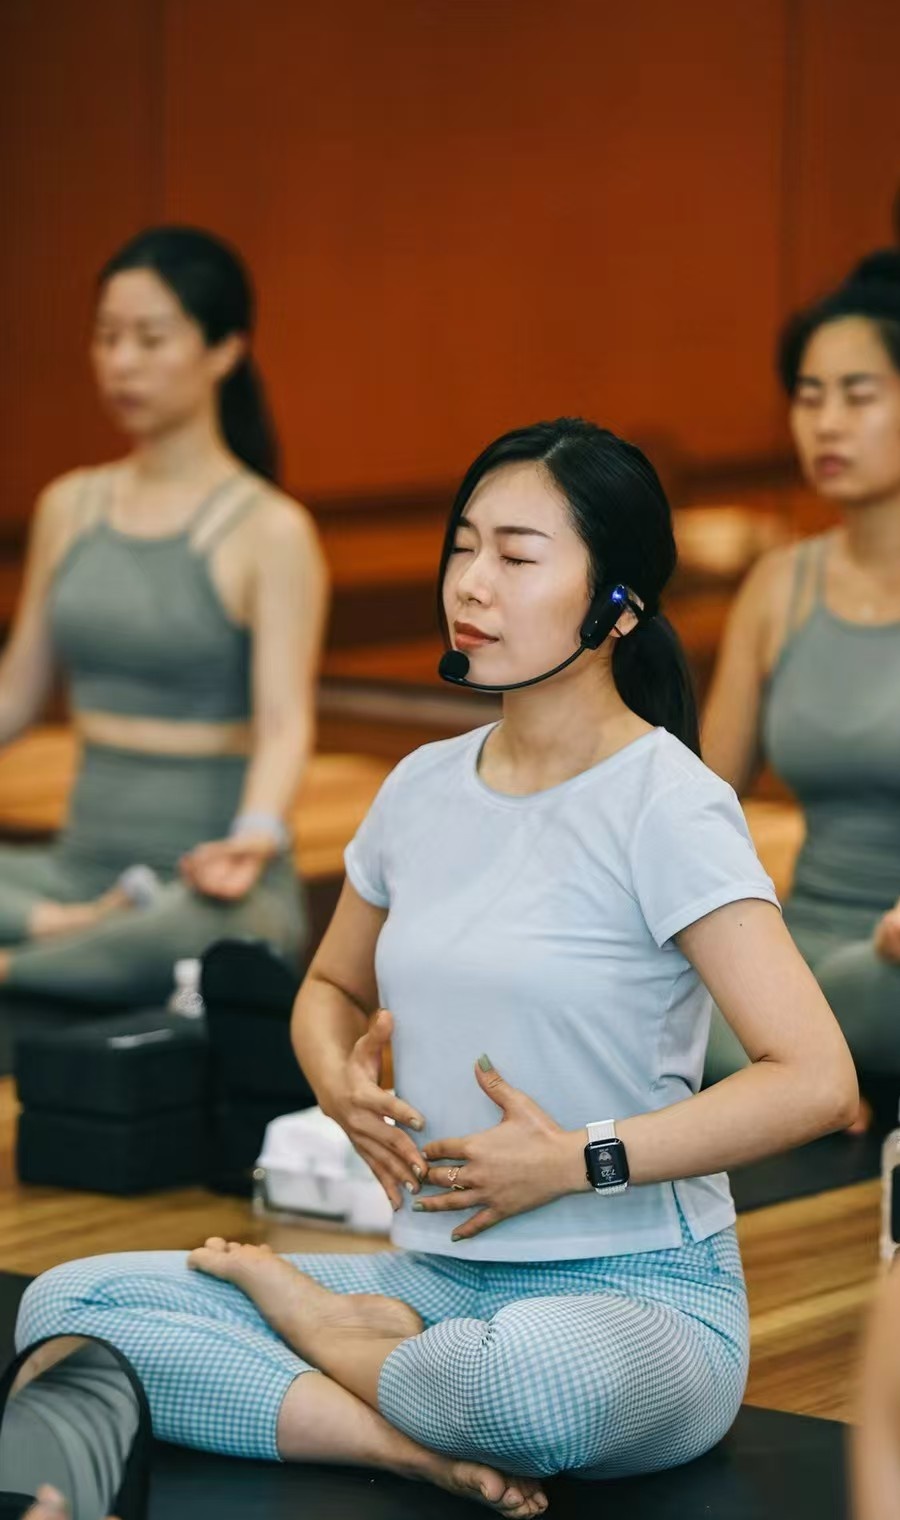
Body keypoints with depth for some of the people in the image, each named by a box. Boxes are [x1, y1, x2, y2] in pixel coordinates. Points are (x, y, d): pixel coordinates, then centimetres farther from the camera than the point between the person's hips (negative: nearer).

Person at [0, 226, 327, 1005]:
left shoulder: (269, 532, -6)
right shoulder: (70, 508, 12)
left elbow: (284, 720, -14)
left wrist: (257, 833, -34)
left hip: (203, 881, -5)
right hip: (82, 863, 5)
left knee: (198, 932, -42)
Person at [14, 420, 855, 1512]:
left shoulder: (665, 806, -10)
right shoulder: (425, 788, 9)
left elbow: (817, 1081, -17)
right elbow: (331, 988, 26)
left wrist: (579, 1159, -16)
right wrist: (339, 1081, 2)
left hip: (635, 1297, -5)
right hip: (440, 1278, 6)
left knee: (538, 1374, -43)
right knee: (62, 1305, -10)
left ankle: (331, 1333, -8)